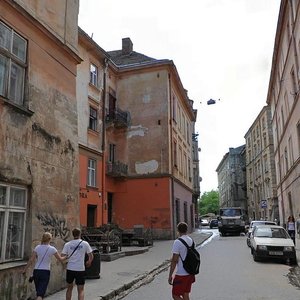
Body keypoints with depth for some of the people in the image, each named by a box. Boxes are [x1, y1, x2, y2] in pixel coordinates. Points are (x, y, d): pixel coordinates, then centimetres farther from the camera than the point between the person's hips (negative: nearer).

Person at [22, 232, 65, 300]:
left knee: (38, 292, 20)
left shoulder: (37, 248, -1)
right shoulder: (52, 249, -7)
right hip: (45, 272, -3)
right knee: (40, 293, -4)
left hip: (36, 271, 4)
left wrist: (24, 269, 6)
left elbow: (31, 260, -4)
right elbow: (60, 259, 2)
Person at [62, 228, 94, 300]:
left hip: (70, 269, 2)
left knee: (69, 288, 20)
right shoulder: (85, 243, -3)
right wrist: (89, 262, 21)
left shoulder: (67, 244, -1)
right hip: (80, 269, -2)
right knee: (81, 290, 6)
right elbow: (91, 256, 1)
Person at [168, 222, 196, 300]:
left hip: (181, 274, -7)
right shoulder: (191, 240, 4)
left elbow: (174, 261, -18)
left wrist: (170, 275, -11)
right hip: (190, 273, 7)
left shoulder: (177, 242, -18)